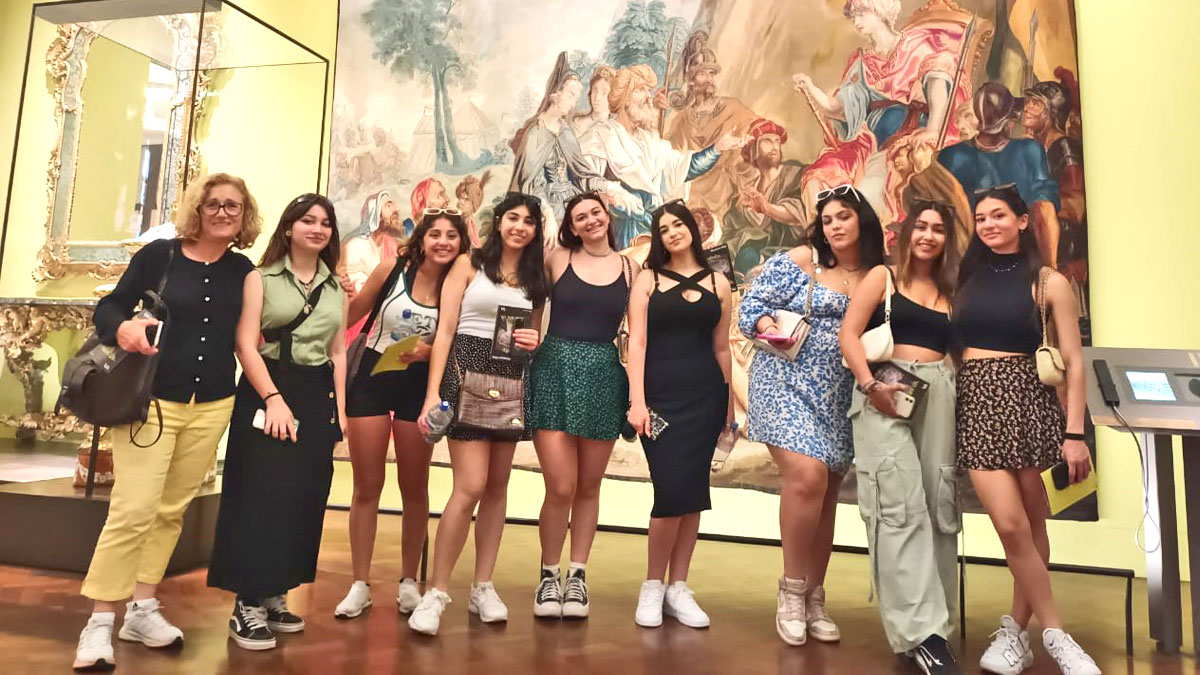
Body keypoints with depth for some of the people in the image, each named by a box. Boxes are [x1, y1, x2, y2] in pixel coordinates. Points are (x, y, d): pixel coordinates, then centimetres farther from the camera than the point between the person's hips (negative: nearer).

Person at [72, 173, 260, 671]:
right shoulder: (160, 254, -3)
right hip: (149, 400, -3)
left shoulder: (243, 271, 5)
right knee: (133, 510, -8)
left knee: (170, 510, 12)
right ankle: (99, 624, 5)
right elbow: (108, 307, 0)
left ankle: (142, 610, 24)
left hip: (212, 408, 3)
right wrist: (122, 327, -25)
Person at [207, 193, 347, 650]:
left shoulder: (335, 288, 13)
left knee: (303, 500, 7)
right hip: (266, 392, -4)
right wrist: (273, 399, -17)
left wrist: (340, 407, 5)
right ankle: (247, 606, 4)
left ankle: (274, 597, 19)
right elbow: (246, 345, -8)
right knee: (262, 496, -4)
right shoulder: (261, 278, 1)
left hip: (317, 397, 5)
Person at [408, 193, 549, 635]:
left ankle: (483, 588, 17)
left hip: (513, 380, 5)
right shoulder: (469, 264, 2)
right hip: (468, 371, -5)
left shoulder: (536, 279, 15)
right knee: (471, 486, -13)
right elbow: (445, 331, -5)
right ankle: (436, 592, 0)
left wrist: (534, 343, -4)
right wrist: (433, 393, -14)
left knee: (497, 486, 6)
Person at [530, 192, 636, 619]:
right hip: (554, 370, -1)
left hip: (604, 376, 2)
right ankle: (548, 576, 16)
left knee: (588, 487, 10)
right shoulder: (557, 259, 5)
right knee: (561, 487, -6)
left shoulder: (629, 269, 8)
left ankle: (577, 575, 26)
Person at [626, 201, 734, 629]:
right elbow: (637, 342, -2)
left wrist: (728, 404, 11)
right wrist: (637, 401, -11)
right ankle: (653, 585, 9)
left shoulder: (718, 284, 12)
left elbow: (721, 348, 13)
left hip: (705, 395, 3)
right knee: (670, 489, -10)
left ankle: (678, 588, 15)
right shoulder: (648, 281, 6)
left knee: (692, 490, 3)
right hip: (661, 393, -2)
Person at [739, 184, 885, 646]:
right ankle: (792, 590, 1)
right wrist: (767, 324, -22)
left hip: (842, 397, 4)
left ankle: (814, 599, 22)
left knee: (826, 495, 7)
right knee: (807, 478, -19)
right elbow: (754, 304, -2)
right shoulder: (796, 261, -1)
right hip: (788, 382, -4)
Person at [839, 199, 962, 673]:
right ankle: (921, 631, -11)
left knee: (940, 504, 4)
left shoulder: (951, 291, 20)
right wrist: (870, 384, -15)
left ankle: (935, 620, 15)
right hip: (886, 394, -4)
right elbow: (848, 335, -1)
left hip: (940, 396, 5)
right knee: (900, 505, -12)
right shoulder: (883, 276, 9)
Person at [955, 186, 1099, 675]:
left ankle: (1015, 632, 19)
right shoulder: (965, 279, 12)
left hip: (1027, 400, -1)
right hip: (975, 403, 1)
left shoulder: (1048, 282, 4)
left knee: (1032, 525, 4)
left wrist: (1074, 434, -6)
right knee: (1011, 525, -9)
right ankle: (1056, 635, 7)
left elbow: (1074, 362, 0)